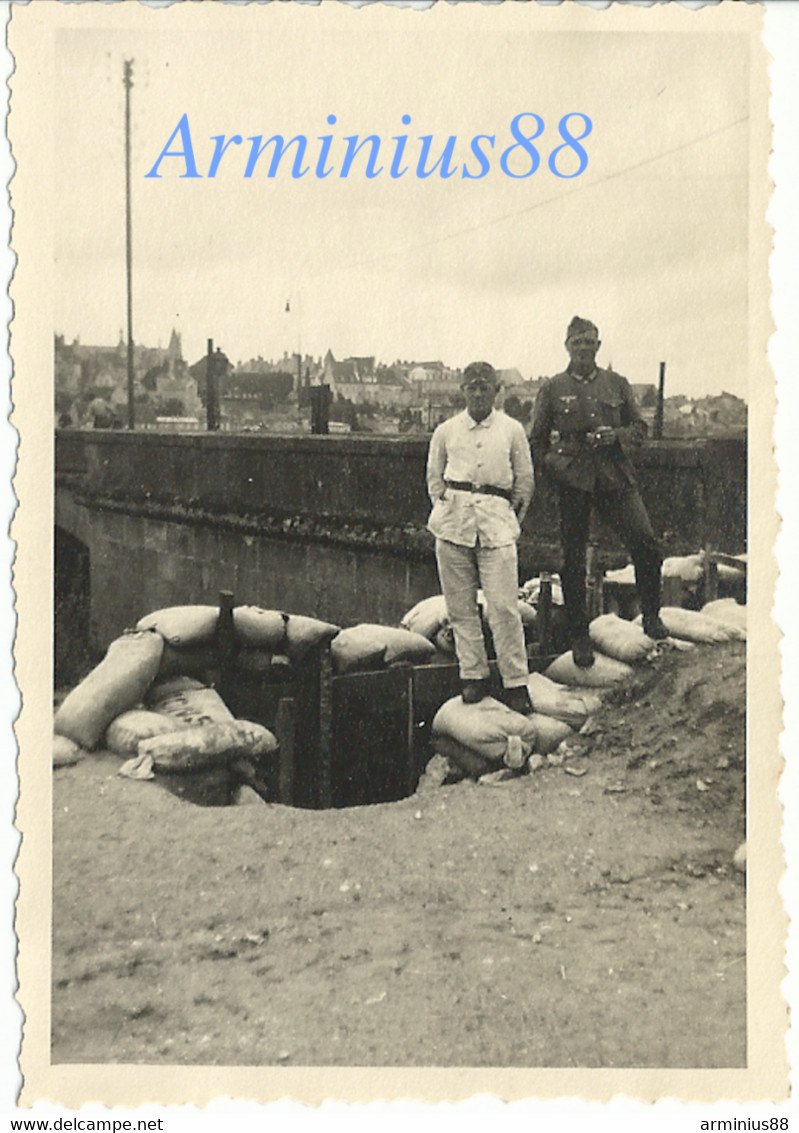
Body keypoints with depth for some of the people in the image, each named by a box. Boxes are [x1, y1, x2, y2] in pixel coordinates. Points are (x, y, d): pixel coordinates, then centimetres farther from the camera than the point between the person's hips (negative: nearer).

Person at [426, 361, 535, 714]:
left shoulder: (512, 430, 7)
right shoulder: (446, 431, 9)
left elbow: (525, 482, 13)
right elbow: (434, 479, 18)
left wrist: (511, 521, 10)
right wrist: (446, 510, 9)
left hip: (496, 522, -2)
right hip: (453, 524, 2)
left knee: (503, 607, -8)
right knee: (461, 605, 3)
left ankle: (516, 683, 0)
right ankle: (473, 675, 14)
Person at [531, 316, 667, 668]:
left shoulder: (617, 384, 13)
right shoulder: (552, 389, 7)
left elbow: (639, 426, 15)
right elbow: (537, 439, 11)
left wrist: (617, 435, -5)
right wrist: (544, 473, 0)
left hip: (616, 477, 1)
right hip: (573, 480, -1)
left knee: (646, 545, -14)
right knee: (573, 561, 1)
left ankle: (651, 615, 7)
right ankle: (579, 636, 15)